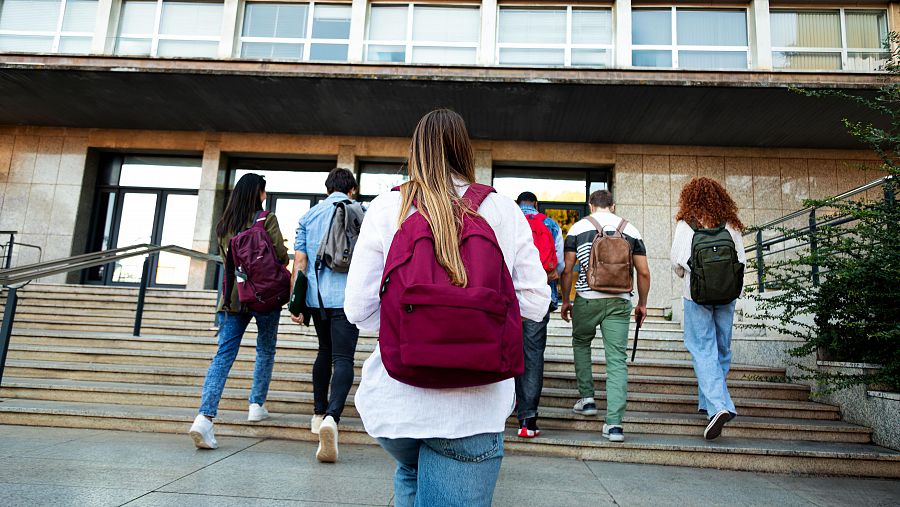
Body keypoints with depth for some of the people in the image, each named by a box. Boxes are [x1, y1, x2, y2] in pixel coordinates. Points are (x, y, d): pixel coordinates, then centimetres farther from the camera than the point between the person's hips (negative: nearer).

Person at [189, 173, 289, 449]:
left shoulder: (223, 224, 7)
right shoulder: (267, 220, -7)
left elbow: (225, 256, 15)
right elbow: (282, 257, -8)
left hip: (232, 296, 3)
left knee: (224, 355, -1)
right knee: (265, 351, 17)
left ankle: (205, 417, -13)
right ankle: (257, 405, 24)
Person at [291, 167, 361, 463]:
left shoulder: (309, 216, 10)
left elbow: (299, 262, 4)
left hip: (317, 297, 4)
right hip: (347, 297, -3)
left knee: (325, 351, 21)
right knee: (343, 358, -6)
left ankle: (319, 414, 29)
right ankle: (332, 416, -27)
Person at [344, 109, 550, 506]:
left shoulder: (386, 209, -3)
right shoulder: (505, 213, -2)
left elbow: (359, 309, -5)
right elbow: (534, 302, 0)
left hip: (396, 404, 2)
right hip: (473, 413, -1)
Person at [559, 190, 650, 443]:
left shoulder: (579, 227, 3)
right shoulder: (631, 230, 8)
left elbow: (567, 270, 1)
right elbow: (644, 272, 7)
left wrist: (565, 300, 11)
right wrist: (642, 304, 18)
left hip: (587, 299, -1)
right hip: (619, 302, 1)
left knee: (581, 343, 25)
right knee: (617, 360, 2)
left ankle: (587, 398, 24)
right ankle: (614, 423, -3)